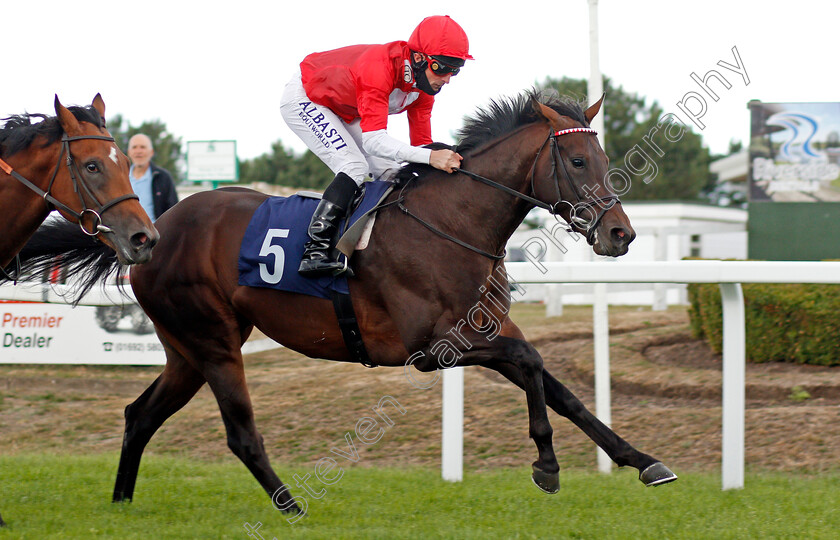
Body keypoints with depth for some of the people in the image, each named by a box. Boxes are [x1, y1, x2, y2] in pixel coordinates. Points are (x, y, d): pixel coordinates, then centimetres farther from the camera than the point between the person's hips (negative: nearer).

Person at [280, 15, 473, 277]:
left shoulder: (424, 80, -14)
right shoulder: (379, 69, -41)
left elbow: (420, 142, -9)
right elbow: (373, 141, -49)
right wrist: (430, 157, -59)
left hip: (345, 113, 9)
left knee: (391, 173, -1)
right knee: (355, 168, -26)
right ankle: (314, 253, -30)